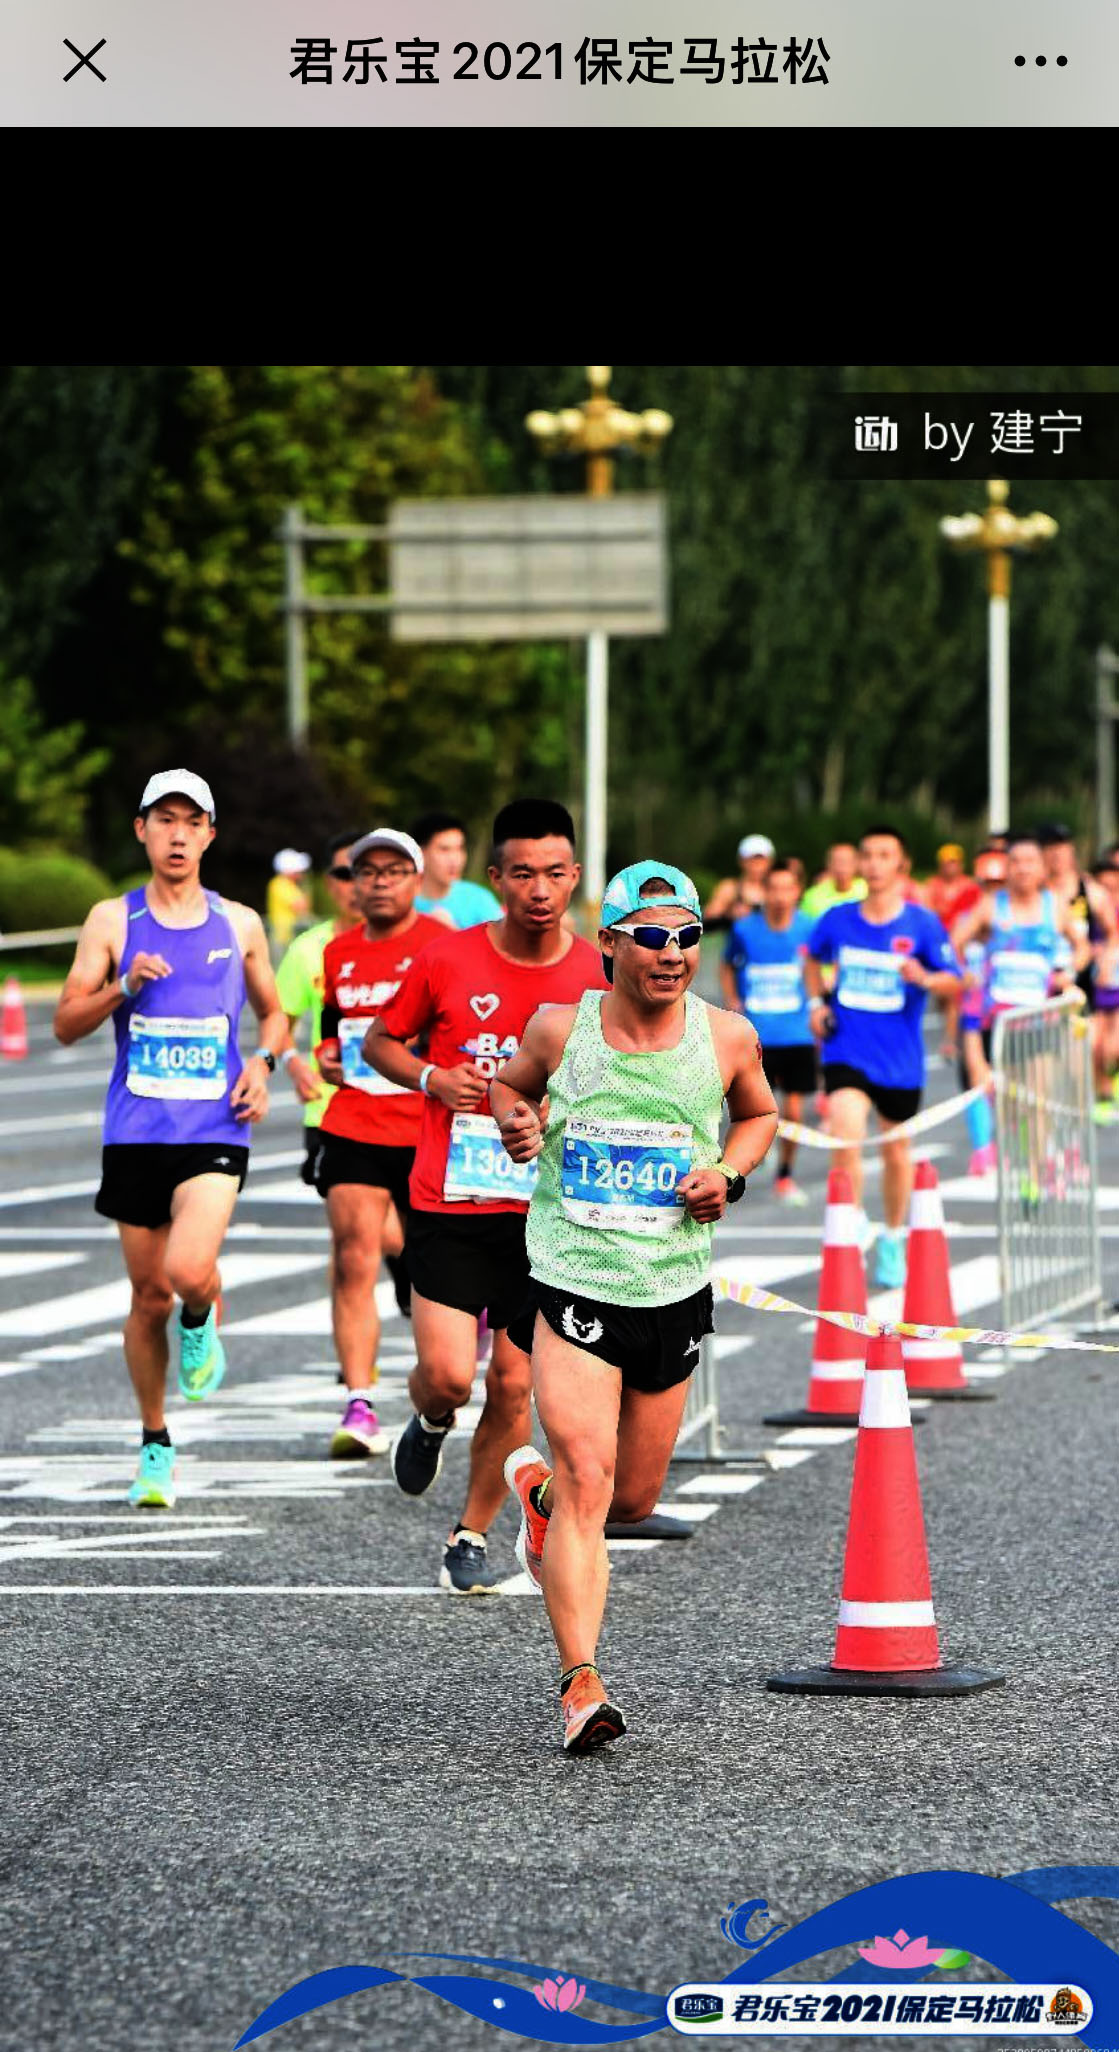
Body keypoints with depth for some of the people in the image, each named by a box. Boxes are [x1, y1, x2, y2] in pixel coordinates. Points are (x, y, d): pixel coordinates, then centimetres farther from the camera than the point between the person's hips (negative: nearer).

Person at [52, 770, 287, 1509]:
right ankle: (156, 1446, 23)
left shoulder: (240, 926, 8)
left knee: (190, 1270, -24)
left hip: (215, 1132, -1)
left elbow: (274, 1012, 21)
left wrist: (264, 1062, 0)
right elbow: (67, 1024, 1)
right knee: (149, 1295, 6)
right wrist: (124, 986, -16)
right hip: (136, 1133, 1)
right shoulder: (112, 921, 4)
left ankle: (202, 1321, 13)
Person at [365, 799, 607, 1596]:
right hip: (449, 1203, -1)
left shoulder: (596, 973, -1)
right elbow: (380, 1040, 10)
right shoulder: (447, 962, -4)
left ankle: (472, 1537, 19)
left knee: (513, 1386, 1)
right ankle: (430, 1424, 26)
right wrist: (432, 1078, -9)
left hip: (545, 1213, 1)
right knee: (449, 1375, -11)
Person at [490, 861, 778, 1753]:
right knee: (589, 1481, -17)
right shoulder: (561, 1027, -5)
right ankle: (582, 1685, -16)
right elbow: (511, 1083, 15)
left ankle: (538, 1487, 49)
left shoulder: (727, 1038, -2)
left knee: (634, 1497, 14)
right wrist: (516, 1124, -7)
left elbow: (759, 1116, 17)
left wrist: (728, 1175, -2)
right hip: (571, 1285, -3)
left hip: (674, 1292, 3)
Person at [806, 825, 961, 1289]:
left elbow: (953, 980, -5)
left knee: (896, 1152, 15)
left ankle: (893, 1240, 36)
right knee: (846, 1142, -20)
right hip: (846, 1053, 0)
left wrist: (925, 978, -26)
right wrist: (816, 1002, 5)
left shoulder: (922, 923, -6)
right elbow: (813, 959, 20)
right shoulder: (837, 920, 0)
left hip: (899, 1058, 0)